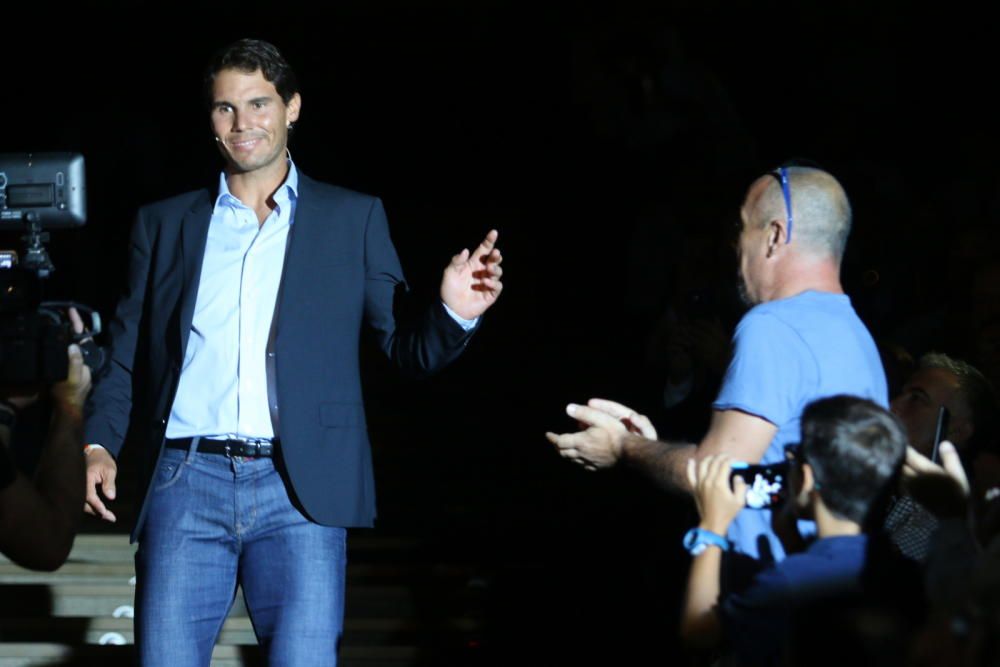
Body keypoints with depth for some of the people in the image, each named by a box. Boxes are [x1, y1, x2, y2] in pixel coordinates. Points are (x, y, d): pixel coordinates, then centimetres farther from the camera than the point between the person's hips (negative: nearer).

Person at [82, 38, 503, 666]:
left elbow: (406, 348, 9)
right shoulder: (164, 224, 15)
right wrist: (100, 443, 0)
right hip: (186, 481, 2)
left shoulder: (354, 219, 11)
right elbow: (127, 357, 16)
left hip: (298, 494, -1)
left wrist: (453, 314, -12)